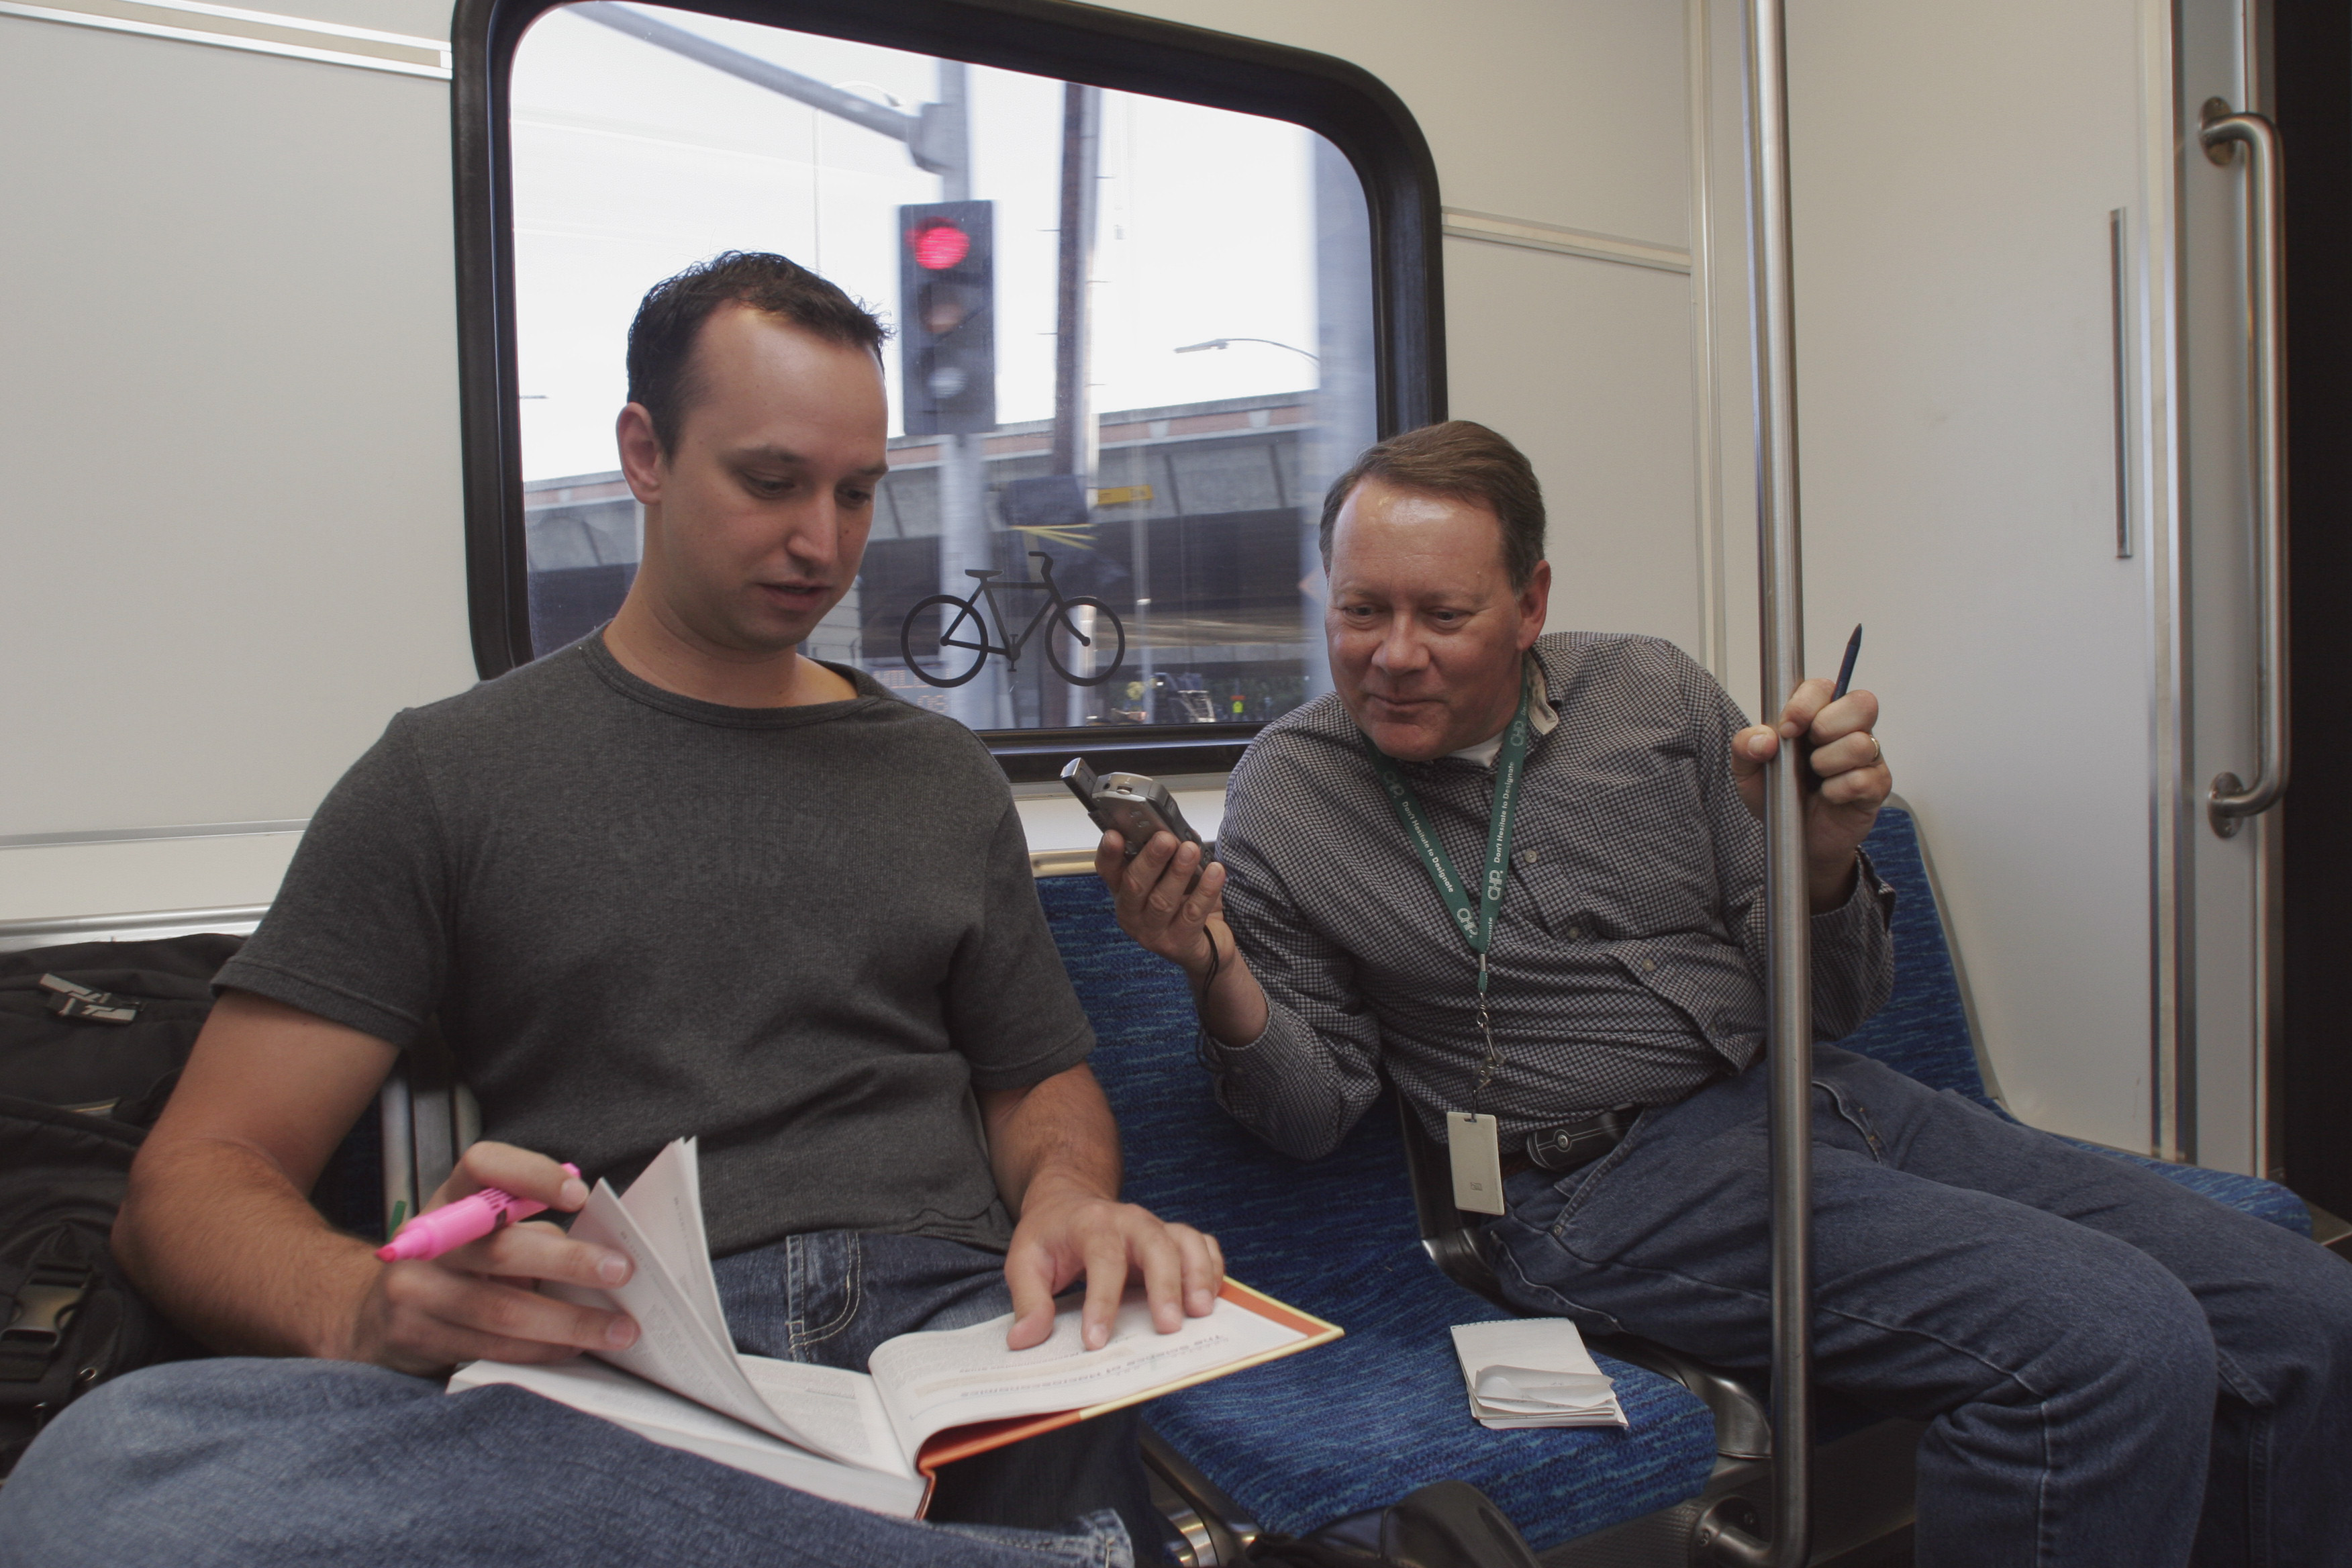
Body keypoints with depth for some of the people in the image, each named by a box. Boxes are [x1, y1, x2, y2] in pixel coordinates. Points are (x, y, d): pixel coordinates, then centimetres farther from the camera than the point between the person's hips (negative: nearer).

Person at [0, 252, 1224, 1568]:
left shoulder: (945, 776, 20)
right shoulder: (453, 773, 10)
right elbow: (197, 1176, 5)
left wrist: (1068, 1198, -3)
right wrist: (369, 1308, -19)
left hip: (952, 1326, -2)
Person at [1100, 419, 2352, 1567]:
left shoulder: (1653, 695, 4)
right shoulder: (1285, 802, -2)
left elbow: (1827, 1007, 8)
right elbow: (1314, 1113, 1)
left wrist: (1821, 860, -14)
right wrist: (1219, 973, -18)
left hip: (1814, 1095, 6)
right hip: (1607, 1178, -5)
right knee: (2119, 1348, -25)